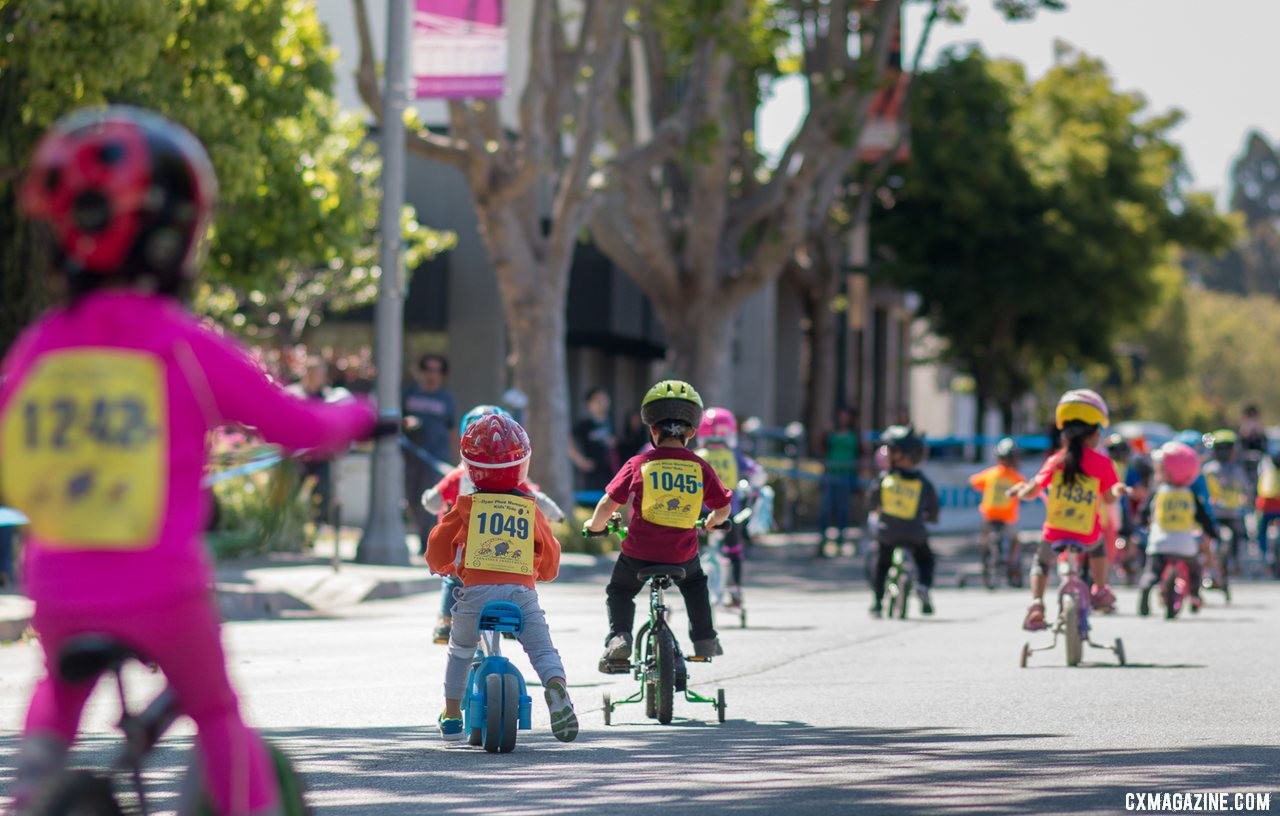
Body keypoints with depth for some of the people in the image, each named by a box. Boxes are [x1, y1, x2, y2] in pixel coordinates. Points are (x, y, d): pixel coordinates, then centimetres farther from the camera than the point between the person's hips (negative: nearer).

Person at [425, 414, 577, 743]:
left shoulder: (466, 506, 7)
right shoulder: (530, 509, 11)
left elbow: (437, 550, 11)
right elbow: (550, 559, 20)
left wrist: (445, 567, 34)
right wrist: (541, 571, 43)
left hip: (476, 590, 0)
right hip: (522, 590, 0)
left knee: (460, 650, 23)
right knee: (542, 649, 0)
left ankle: (452, 716, 28)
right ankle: (556, 684, -33)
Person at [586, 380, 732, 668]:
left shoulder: (638, 464, -6)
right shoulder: (700, 468, -1)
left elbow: (607, 504, -6)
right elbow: (723, 508, 7)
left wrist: (595, 526, 15)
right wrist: (714, 522, 31)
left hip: (639, 551, -2)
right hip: (682, 553, 2)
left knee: (620, 592, 24)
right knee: (695, 585, 34)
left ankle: (619, 637, 2)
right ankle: (704, 639, 30)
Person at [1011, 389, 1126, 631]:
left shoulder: (1055, 462, -5)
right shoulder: (1102, 464, -7)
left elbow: (1030, 492, -7)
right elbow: (1109, 498, 1)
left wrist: (1020, 490, 15)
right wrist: (1118, 490, 23)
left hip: (1055, 534, 0)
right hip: (1087, 536, 0)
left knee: (1042, 563, 27)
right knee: (1098, 546, 36)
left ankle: (1036, 604, 5)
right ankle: (1100, 591, 35)